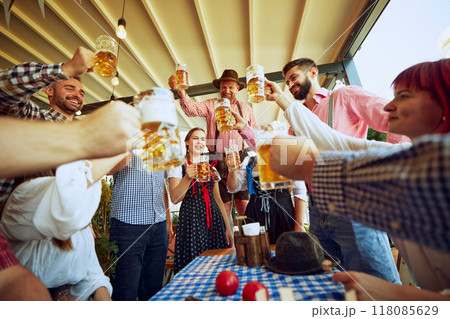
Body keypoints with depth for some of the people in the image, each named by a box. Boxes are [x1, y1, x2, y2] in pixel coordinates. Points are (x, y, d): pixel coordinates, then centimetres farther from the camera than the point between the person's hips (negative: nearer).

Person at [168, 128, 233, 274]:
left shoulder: (211, 168, 13)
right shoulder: (177, 166, -1)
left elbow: (218, 199, 13)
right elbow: (174, 199, -12)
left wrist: (227, 227, 8)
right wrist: (188, 178, -28)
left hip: (214, 220, 5)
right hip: (191, 220, -4)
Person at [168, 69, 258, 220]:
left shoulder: (245, 108, 14)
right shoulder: (211, 105, 7)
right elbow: (193, 109, -12)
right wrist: (181, 91, -28)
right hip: (218, 161, -1)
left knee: (243, 205, 2)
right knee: (223, 205, 5)